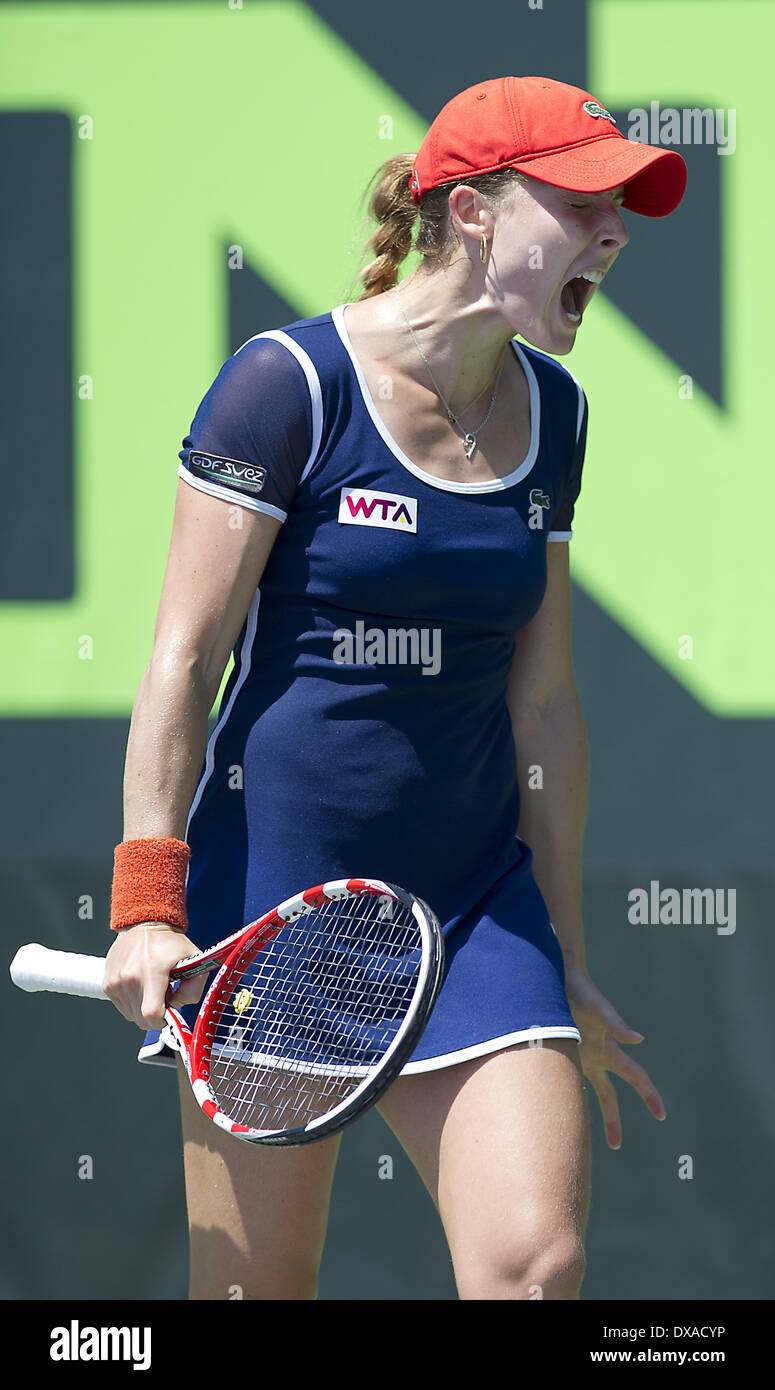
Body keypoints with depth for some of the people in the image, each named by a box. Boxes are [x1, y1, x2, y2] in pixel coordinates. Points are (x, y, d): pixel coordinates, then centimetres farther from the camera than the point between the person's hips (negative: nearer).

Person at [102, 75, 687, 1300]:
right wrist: (147, 904, -16)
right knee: (256, 1284, 1)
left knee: (537, 1261, -12)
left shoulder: (551, 413, 9)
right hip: (273, 890, -5)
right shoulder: (290, 384, -10)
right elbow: (183, 657, -9)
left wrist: (565, 963, 17)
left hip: (478, 902, 5)